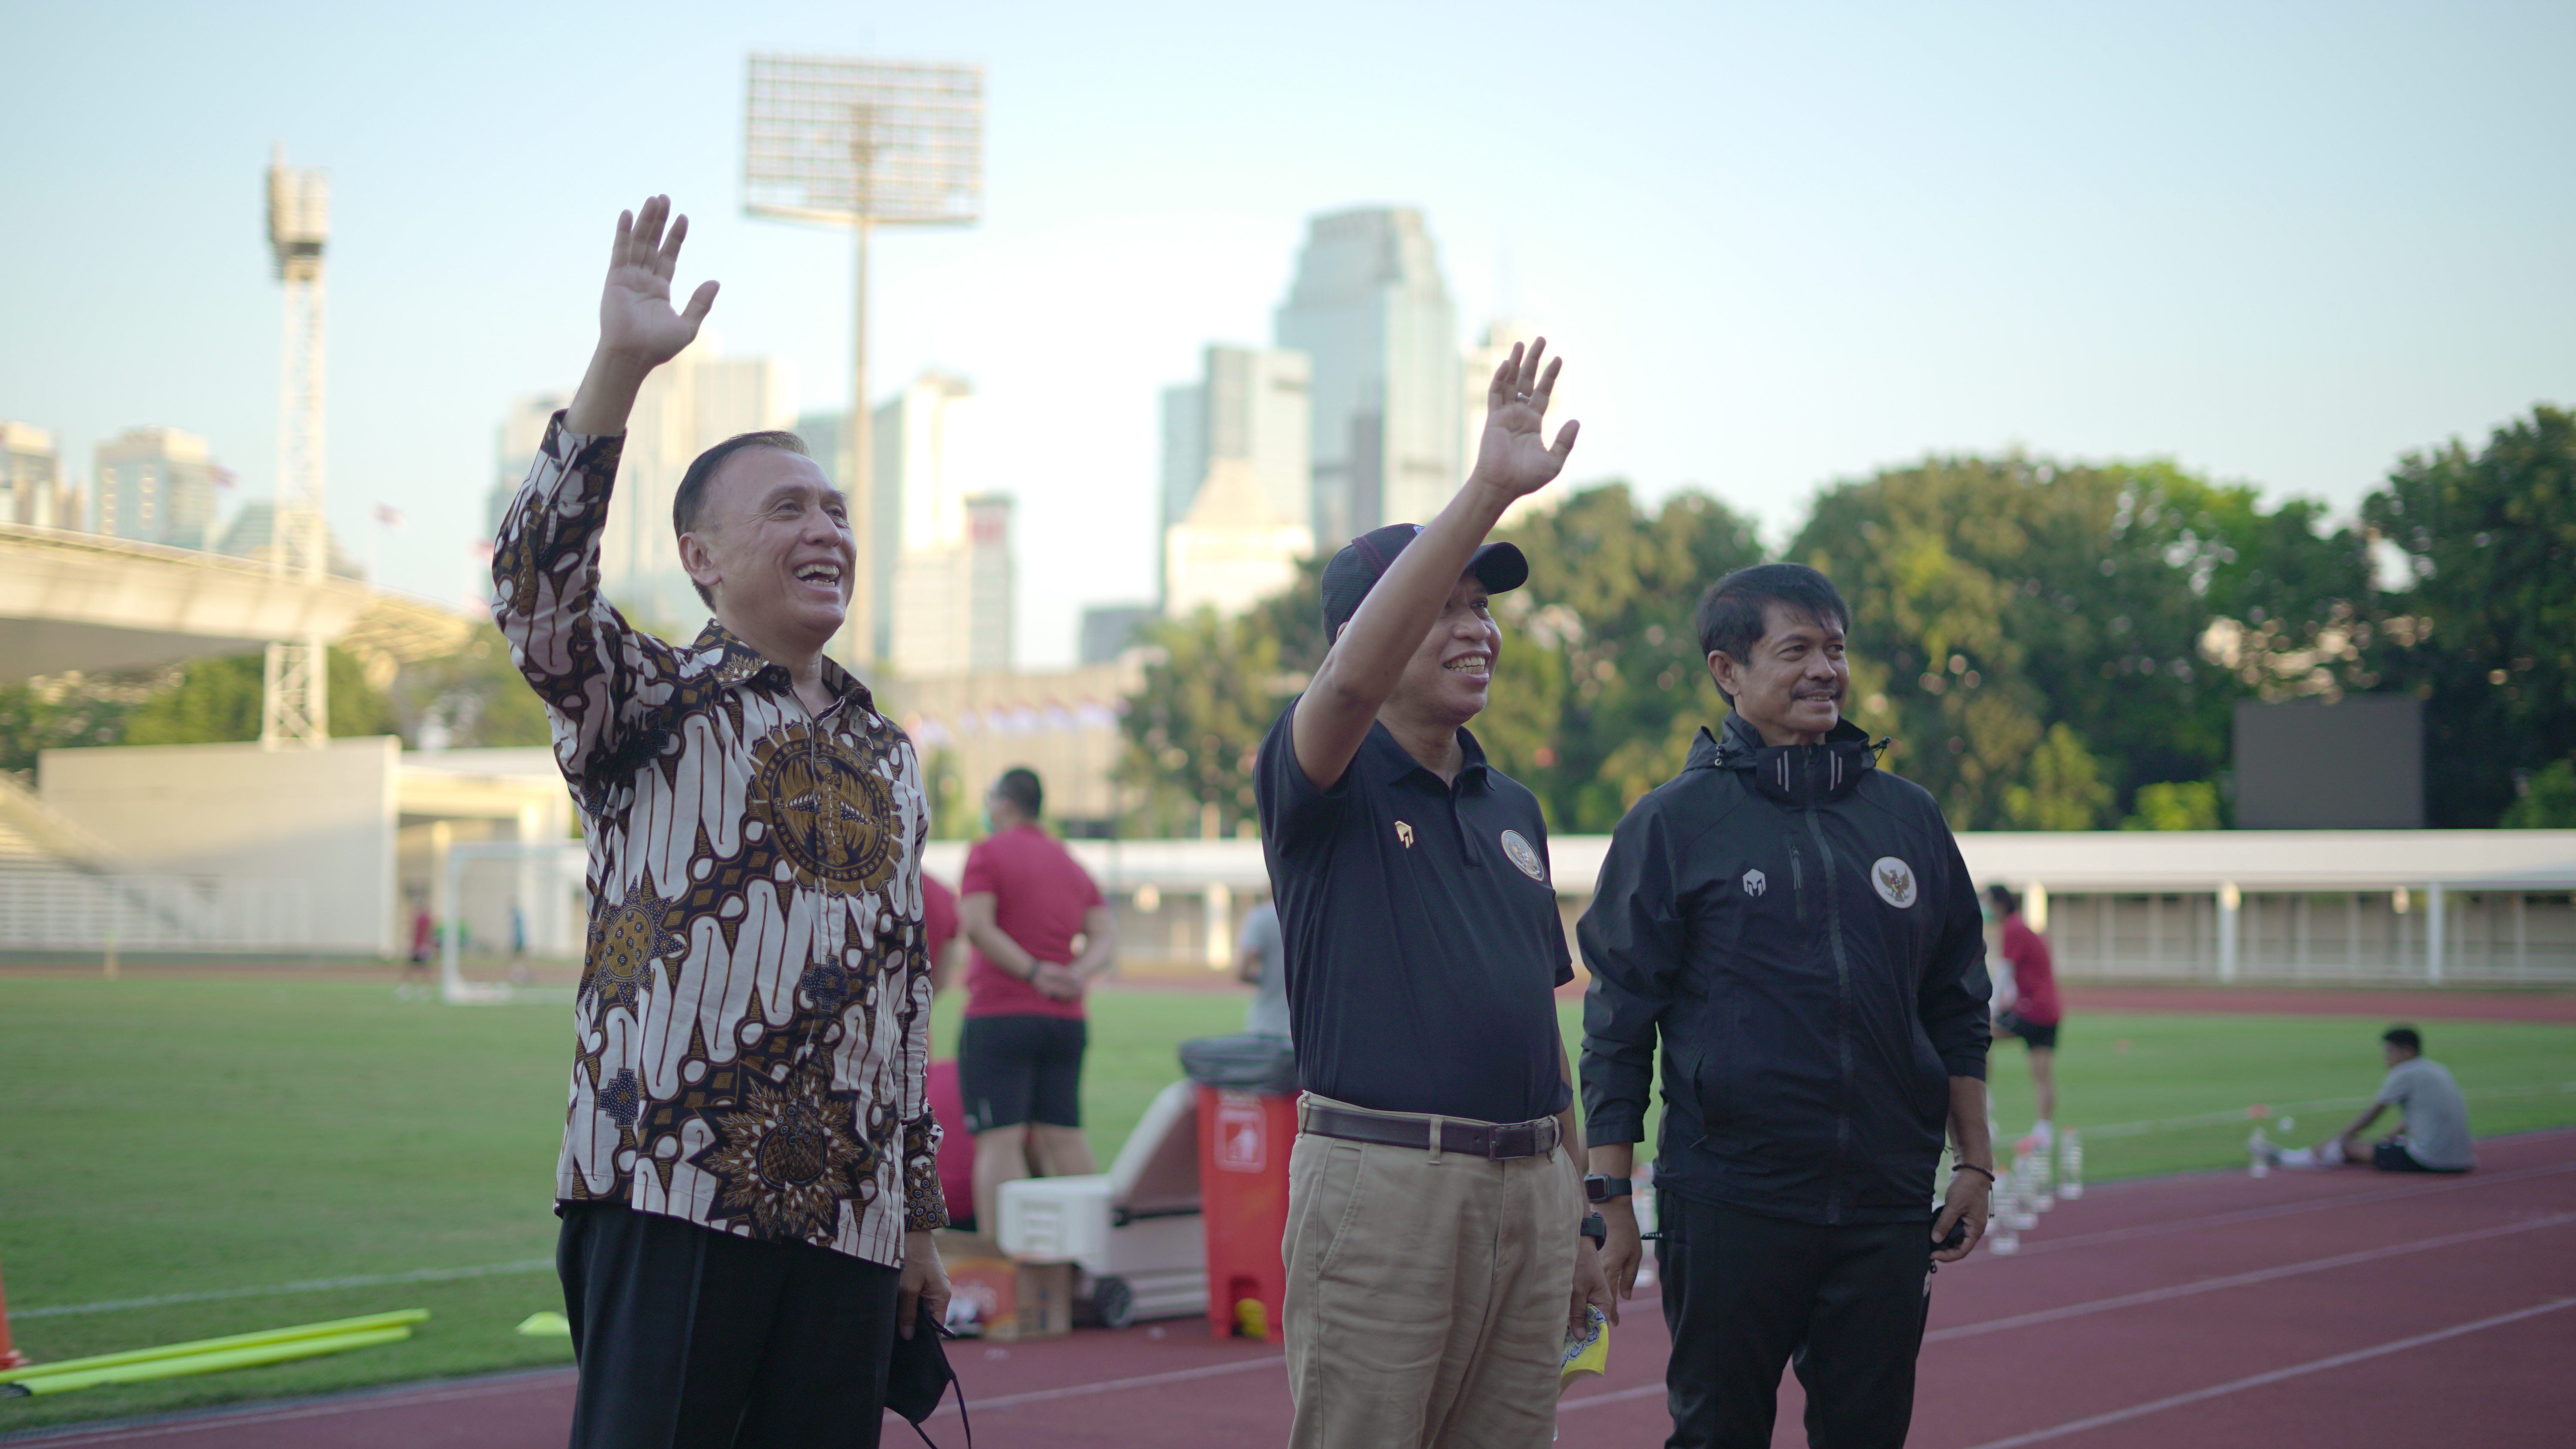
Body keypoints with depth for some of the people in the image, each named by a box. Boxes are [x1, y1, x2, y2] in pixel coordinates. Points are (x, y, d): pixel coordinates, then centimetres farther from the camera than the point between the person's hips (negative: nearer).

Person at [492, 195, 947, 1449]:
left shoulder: (886, 754, 20)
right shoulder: (651, 706, 4)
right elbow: (535, 588, -16)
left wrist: (923, 1214, 21)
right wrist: (619, 368, -27)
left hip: (849, 1214, 5)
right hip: (673, 1192, -5)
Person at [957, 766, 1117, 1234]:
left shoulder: (987, 853, 0)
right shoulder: (1073, 864, 20)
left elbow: (977, 926, -14)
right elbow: (1106, 936, 9)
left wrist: (1033, 973, -12)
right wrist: (1078, 974, -6)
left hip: (999, 1015, -6)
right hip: (1065, 1020, 6)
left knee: (999, 1140, -10)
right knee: (1064, 1137, 9)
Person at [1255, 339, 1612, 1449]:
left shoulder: (1514, 808, 18)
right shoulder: (1325, 783, -2)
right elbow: (1353, 679, -26)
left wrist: (1577, 1216, 19)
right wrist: (1487, 492, -33)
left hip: (1530, 1185, 6)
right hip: (1382, 1183, -6)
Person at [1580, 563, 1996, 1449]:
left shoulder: (1908, 817, 11)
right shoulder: (1674, 824, -1)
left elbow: (1957, 1008, 17)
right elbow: (1619, 1022, -1)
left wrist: (1975, 1162, 11)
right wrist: (1610, 1196, -5)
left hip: (1889, 1205, 4)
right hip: (1728, 1201, -3)